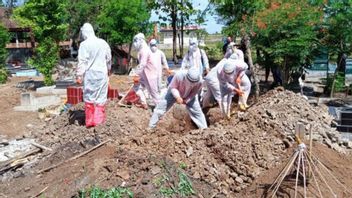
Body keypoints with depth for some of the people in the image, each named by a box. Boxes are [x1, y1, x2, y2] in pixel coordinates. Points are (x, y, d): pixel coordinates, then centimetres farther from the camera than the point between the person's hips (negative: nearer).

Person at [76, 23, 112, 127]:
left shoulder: (84, 44, -9)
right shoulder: (103, 43, 5)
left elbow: (82, 62, -12)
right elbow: (109, 59, 13)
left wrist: (79, 75, -8)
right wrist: (108, 70, 27)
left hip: (90, 74, -3)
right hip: (102, 73, 3)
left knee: (89, 97, 7)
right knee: (101, 97, 8)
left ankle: (90, 121, 11)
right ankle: (99, 120, 9)